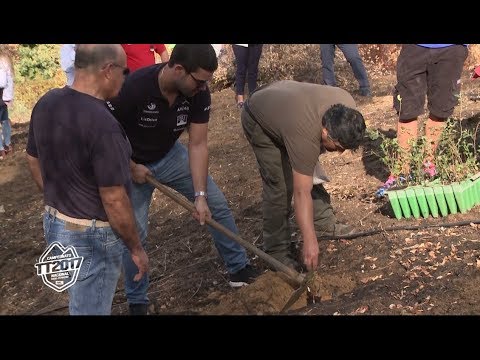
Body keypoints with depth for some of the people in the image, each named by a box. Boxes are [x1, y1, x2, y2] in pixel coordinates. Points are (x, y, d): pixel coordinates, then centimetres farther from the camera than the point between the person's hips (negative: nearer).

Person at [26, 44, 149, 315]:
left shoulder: (46, 103, -3)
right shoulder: (102, 124, -29)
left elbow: (34, 163, 10)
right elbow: (114, 201, -25)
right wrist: (136, 248, -11)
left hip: (54, 224, 8)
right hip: (91, 237, -8)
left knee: (82, 303, 28)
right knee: (91, 309, 11)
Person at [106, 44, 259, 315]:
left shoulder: (198, 92, -22)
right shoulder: (133, 88, -36)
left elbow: (198, 145, -18)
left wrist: (200, 195, -23)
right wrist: (131, 167, -19)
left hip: (170, 155, 5)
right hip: (132, 163, -4)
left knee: (217, 204, 4)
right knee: (134, 233, -6)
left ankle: (240, 268, 24)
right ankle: (137, 302, 17)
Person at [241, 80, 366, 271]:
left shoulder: (347, 105, -24)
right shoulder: (305, 135, -41)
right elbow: (302, 193, -38)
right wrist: (309, 241, -37)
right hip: (259, 121, -7)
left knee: (310, 174, 7)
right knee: (280, 184, -12)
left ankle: (324, 223, 23)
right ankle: (277, 250, -3)